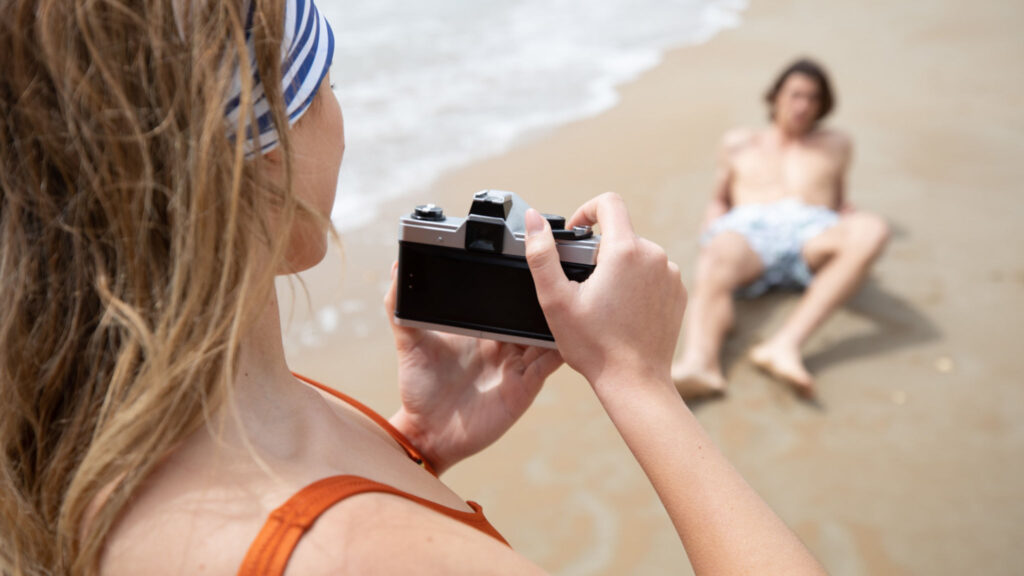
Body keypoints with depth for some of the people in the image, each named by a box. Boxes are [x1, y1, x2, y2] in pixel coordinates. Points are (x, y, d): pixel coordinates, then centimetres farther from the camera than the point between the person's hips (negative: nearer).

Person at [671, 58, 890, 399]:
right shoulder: (739, 142, 32)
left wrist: (854, 238, 11)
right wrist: (712, 232, 8)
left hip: (813, 230, 1)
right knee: (713, 269, -39)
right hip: (747, 227, -1)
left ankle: (785, 345, -51)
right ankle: (699, 363, -67)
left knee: (872, 230, -36)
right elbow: (720, 200, 31)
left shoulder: (835, 144, 35)